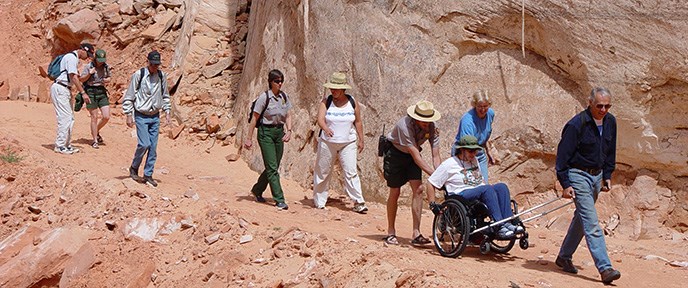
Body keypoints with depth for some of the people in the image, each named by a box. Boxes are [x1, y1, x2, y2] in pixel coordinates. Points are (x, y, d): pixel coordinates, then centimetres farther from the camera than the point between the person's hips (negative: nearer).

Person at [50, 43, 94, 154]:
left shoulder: (74, 59, 19)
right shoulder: (72, 57, -14)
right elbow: (73, 77, -21)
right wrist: (83, 92, -22)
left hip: (65, 90, 11)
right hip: (60, 89, -11)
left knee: (70, 118, 12)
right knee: (65, 117, -11)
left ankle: (67, 144, 19)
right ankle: (59, 145, -7)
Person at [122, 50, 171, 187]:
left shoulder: (161, 76, 4)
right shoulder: (139, 75, -9)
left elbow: (165, 96, 17)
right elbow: (129, 96, -4)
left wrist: (167, 112, 10)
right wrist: (129, 115, -7)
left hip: (155, 117, 4)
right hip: (141, 116, -4)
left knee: (153, 147, 3)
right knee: (144, 144, -14)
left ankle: (148, 175, 12)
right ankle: (134, 168, 9)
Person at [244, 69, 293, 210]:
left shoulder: (284, 96, 5)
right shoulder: (264, 97, -12)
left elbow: (288, 115, 12)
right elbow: (254, 118, -8)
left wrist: (289, 131, -6)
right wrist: (249, 138, -8)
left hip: (279, 132, 6)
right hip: (266, 132, -6)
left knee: (273, 167, 12)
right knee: (272, 168, -8)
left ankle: (257, 190, 33)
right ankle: (279, 200, -7)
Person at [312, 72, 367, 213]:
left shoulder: (352, 102, 1)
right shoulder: (326, 102, -3)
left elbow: (358, 122, 10)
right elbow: (320, 119, -17)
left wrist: (361, 140, 9)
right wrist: (326, 128, -37)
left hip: (348, 143, 0)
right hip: (327, 142, 0)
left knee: (351, 172, -9)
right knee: (322, 172, 7)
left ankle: (358, 203, -7)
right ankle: (319, 202, 20)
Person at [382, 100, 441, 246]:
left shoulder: (432, 128, -18)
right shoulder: (405, 126, -35)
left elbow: (435, 156, -17)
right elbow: (416, 156, -36)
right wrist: (433, 174, -39)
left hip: (411, 155, 5)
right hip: (395, 153, -4)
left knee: (418, 189, -11)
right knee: (395, 192, -5)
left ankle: (416, 234, -11)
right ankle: (390, 233, 10)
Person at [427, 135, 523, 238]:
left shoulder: (474, 160, 24)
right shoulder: (449, 164, 2)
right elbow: (431, 183, 0)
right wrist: (432, 204, -7)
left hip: (480, 193, 7)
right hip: (461, 196, -7)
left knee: (502, 187, -21)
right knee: (487, 189, -34)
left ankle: (507, 223, -32)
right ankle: (500, 228, -44)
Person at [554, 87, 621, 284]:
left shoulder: (610, 122, 4)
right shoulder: (576, 125, -18)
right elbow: (563, 155, -15)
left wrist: (607, 175, 14)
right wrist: (565, 184, -18)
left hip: (597, 176, 8)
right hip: (578, 175, -7)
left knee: (581, 218, 16)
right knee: (591, 223, -13)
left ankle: (564, 257, 31)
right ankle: (604, 268, -18)